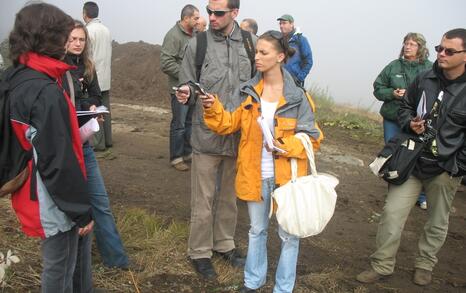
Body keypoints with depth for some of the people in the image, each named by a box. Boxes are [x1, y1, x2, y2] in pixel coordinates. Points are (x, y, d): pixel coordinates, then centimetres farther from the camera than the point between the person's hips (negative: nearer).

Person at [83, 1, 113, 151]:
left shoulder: (88, 30, -12)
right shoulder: (106, 30, 10)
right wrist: (109, 73, 17)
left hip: (93, 78, -7)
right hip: (106, 77, 7)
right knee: (105, 110, 12)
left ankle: (99, 143, 2)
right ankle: (108, 140, 17)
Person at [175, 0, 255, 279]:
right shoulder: (197, 44, -5)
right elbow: (188, 85, 1)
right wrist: (186, 92, -22)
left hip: (238, 135, 3)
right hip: (207, 134, -3)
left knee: (229, 195, 18)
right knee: (204, 199, 6)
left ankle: (225, 244, 37)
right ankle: (200, 252, 24)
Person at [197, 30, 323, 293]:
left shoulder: (297, 96, -11)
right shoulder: (249, 92, 0)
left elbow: (312, 138, -9)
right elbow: (230, 124, -1)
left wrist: (285, 146, -24)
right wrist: (213, 108, -17)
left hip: (286, 174, -3)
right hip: (256, 175, 4)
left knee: (288, 234, 11)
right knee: (257, 230, 21)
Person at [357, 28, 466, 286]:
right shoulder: (424, 79, 0)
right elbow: (405, 107, 15)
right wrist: (410, 123, -6)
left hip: (445, 170, -2)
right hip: (411, 161, 3)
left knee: (437, 222, 16)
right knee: (392, 213, 1)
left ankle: (425, 265, 38)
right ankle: (382, 265, 17)